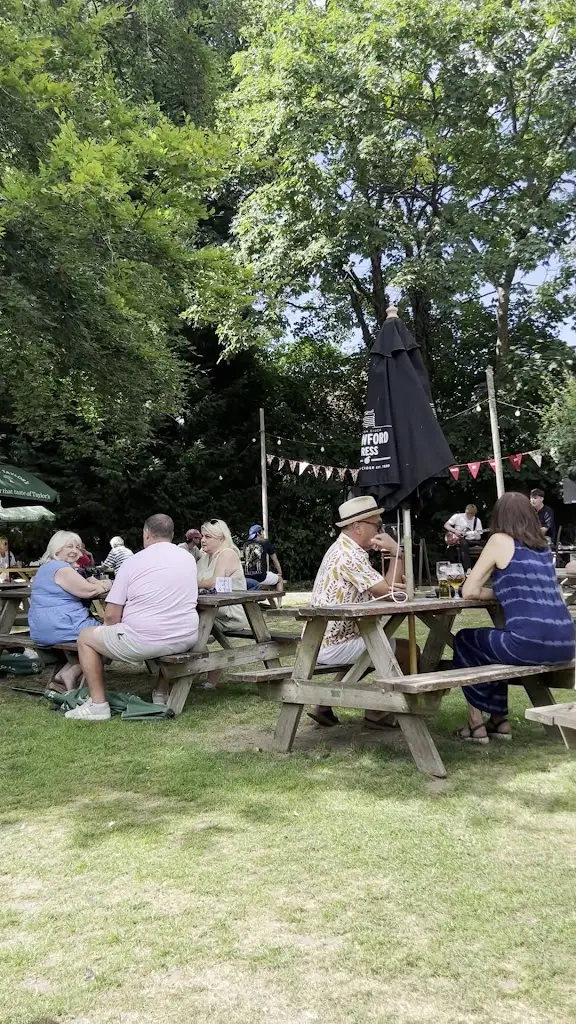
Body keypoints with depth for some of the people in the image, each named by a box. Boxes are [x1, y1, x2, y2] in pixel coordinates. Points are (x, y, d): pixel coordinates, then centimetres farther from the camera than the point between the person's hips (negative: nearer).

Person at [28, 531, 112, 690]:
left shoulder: (47, 567, 21)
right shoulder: (61, 569, -13)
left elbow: (82, 585, 24)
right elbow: (88, 591, -15)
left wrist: (99, 584, 8)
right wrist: (104, 586, 3)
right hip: (59, 627, -11)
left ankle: (66, 672, 11)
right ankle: (72, 673, -3)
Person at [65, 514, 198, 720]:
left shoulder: (133, 562, -4)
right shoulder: (188, 558, 9)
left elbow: (111, 616, -5)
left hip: (145, 641, -5)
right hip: (186, 639, 5)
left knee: (86, 637, 17)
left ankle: (98, 704, 14)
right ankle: (161, 695, 39)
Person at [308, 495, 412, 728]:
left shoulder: (342, 548, 14)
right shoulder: (351, 555, -19)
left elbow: (379, 587, 15)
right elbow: (388, 591, -19)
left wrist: (396, 580, -4)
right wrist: (396, 552, -12)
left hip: (324, 640, 10)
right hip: (334, 644, -10)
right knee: (408, 651, -7)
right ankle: (377, 711, 9)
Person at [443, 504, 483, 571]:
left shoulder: (477, 521, 7)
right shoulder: (458, 516, 1)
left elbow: (479, 537, 7)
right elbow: (446, 525, 3)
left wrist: (477, 535, -18)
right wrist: (455, 531, -12)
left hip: (469, 540, 3)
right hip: (457, 540, -3)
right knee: (464, 543, -38)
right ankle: (467, 569, -40)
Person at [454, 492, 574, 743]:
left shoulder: (500, 540, 2)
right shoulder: (543, 546, 20)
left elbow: (469, 591, 2)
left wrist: (481, 590, 21)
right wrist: (492, 591, 26)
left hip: (531, 643, -7)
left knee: (464, 642, 21)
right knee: (494, 643, 34)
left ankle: (476, 724, 22)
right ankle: (499, 719, 33)